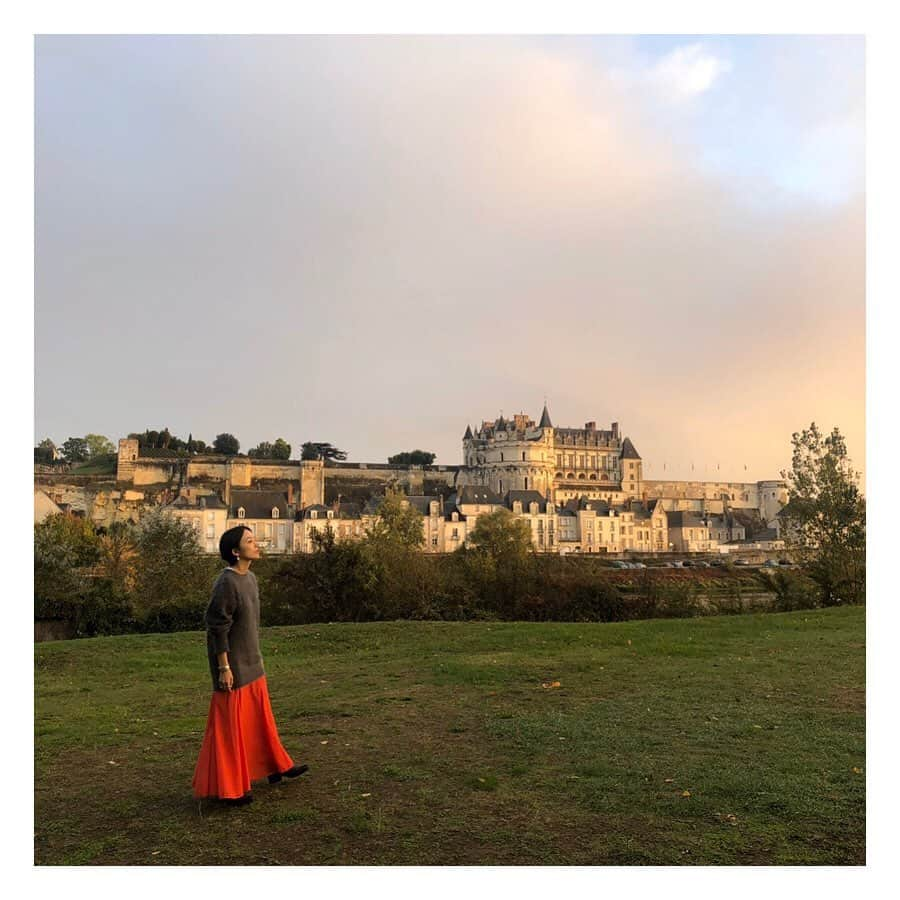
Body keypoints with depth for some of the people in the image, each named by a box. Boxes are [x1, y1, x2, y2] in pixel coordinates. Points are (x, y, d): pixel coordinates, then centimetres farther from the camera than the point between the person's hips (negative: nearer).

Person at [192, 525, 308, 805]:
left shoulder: (250, 579, 6)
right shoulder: (226, 583, -21)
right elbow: (218, 628, -20)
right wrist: (224, 668, -18)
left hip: (252, 664, 9)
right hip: (233, 667, -9)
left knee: (260, 717, 20)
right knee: (230, 725, 3)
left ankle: (275, 766, 36)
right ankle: (226, 787, 16)